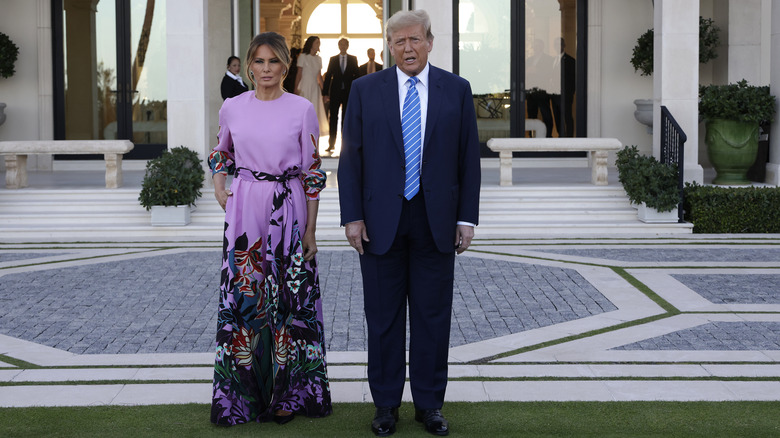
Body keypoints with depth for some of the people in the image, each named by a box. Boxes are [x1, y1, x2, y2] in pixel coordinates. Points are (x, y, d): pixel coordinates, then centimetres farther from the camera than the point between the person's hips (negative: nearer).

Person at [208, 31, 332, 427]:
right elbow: (221, 152, 23)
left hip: (288, 212, -2)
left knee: (288, 297, 2)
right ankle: (244, 392, 14)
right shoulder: (232, 108, 4)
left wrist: (311, 229, -2)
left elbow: (312, 172, 0)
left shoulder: (302, 109, -2)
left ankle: (286, 393, 14)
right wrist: (219, 187, 5)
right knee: (242, 294, 2)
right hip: (244, 212, 2)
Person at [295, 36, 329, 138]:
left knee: (315, 113, 4)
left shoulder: (318, 59, 11)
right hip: (304, 87, -5)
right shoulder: (303, 57, -3)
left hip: (315, 88, 5)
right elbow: (299, 74, -4)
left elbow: (319, 76, 15)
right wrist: (296, 89, -9)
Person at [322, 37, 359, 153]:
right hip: (335, 93, 0)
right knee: (333, 118, 0)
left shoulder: (353, 59, 8)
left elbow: (356, 75, 5)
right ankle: (331, 144, 3)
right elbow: (328, 76, 5)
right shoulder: (333, 59, 8)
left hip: (348, 92, 0)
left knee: (346, 119, 3)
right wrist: (325, 93, -1)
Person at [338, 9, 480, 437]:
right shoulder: (365, 89, 2)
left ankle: (429, 403, 18)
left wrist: (466, 217, -1)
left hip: (436, 221, 1)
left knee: (433, 316, 7)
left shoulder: (456, 90, 4)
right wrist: (352, 216, -5)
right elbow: (351, 157, 1)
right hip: (380, 220, 0)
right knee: (383, 317, 6)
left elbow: (469, 158, 4)